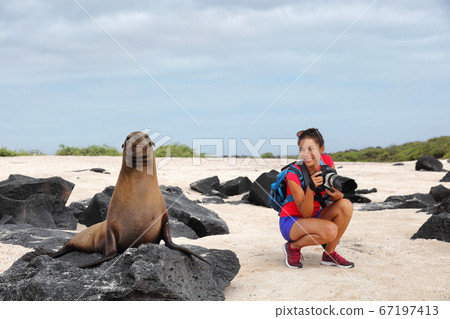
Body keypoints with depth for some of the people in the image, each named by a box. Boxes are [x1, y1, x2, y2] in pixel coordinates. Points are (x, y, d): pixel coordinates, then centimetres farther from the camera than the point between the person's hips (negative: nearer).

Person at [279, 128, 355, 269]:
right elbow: (306, 213, -23)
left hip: (315, 217, 6)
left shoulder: (327, 162, -10)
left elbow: (336, 193, -3)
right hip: (291, 221, -6)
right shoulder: (294, 175, -24)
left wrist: (338, 195, -28)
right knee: (330, 230, -33)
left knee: (346, 205, -21)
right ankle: (293, 246, -5)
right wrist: (311, 188, -39)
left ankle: (329, 254, -5)